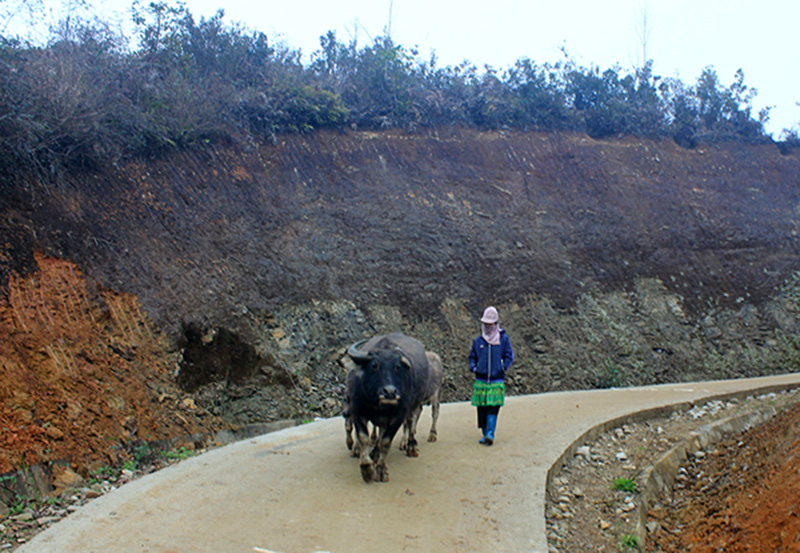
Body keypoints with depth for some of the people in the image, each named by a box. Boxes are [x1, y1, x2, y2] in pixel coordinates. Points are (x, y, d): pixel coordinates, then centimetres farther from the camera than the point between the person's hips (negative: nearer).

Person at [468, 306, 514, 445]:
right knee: (482, 409, 4)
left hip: (497, 380, -2)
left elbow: (509, 356, 8)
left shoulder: (503, 339, 3)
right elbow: (472, 356, 16)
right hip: (481, 380, 2)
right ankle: (485, 434, 16)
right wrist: (473, 367, 0)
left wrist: (504, 367, -4)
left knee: (493, 409, -10)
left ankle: (490, 434, -12)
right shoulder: (478, 341, 8)